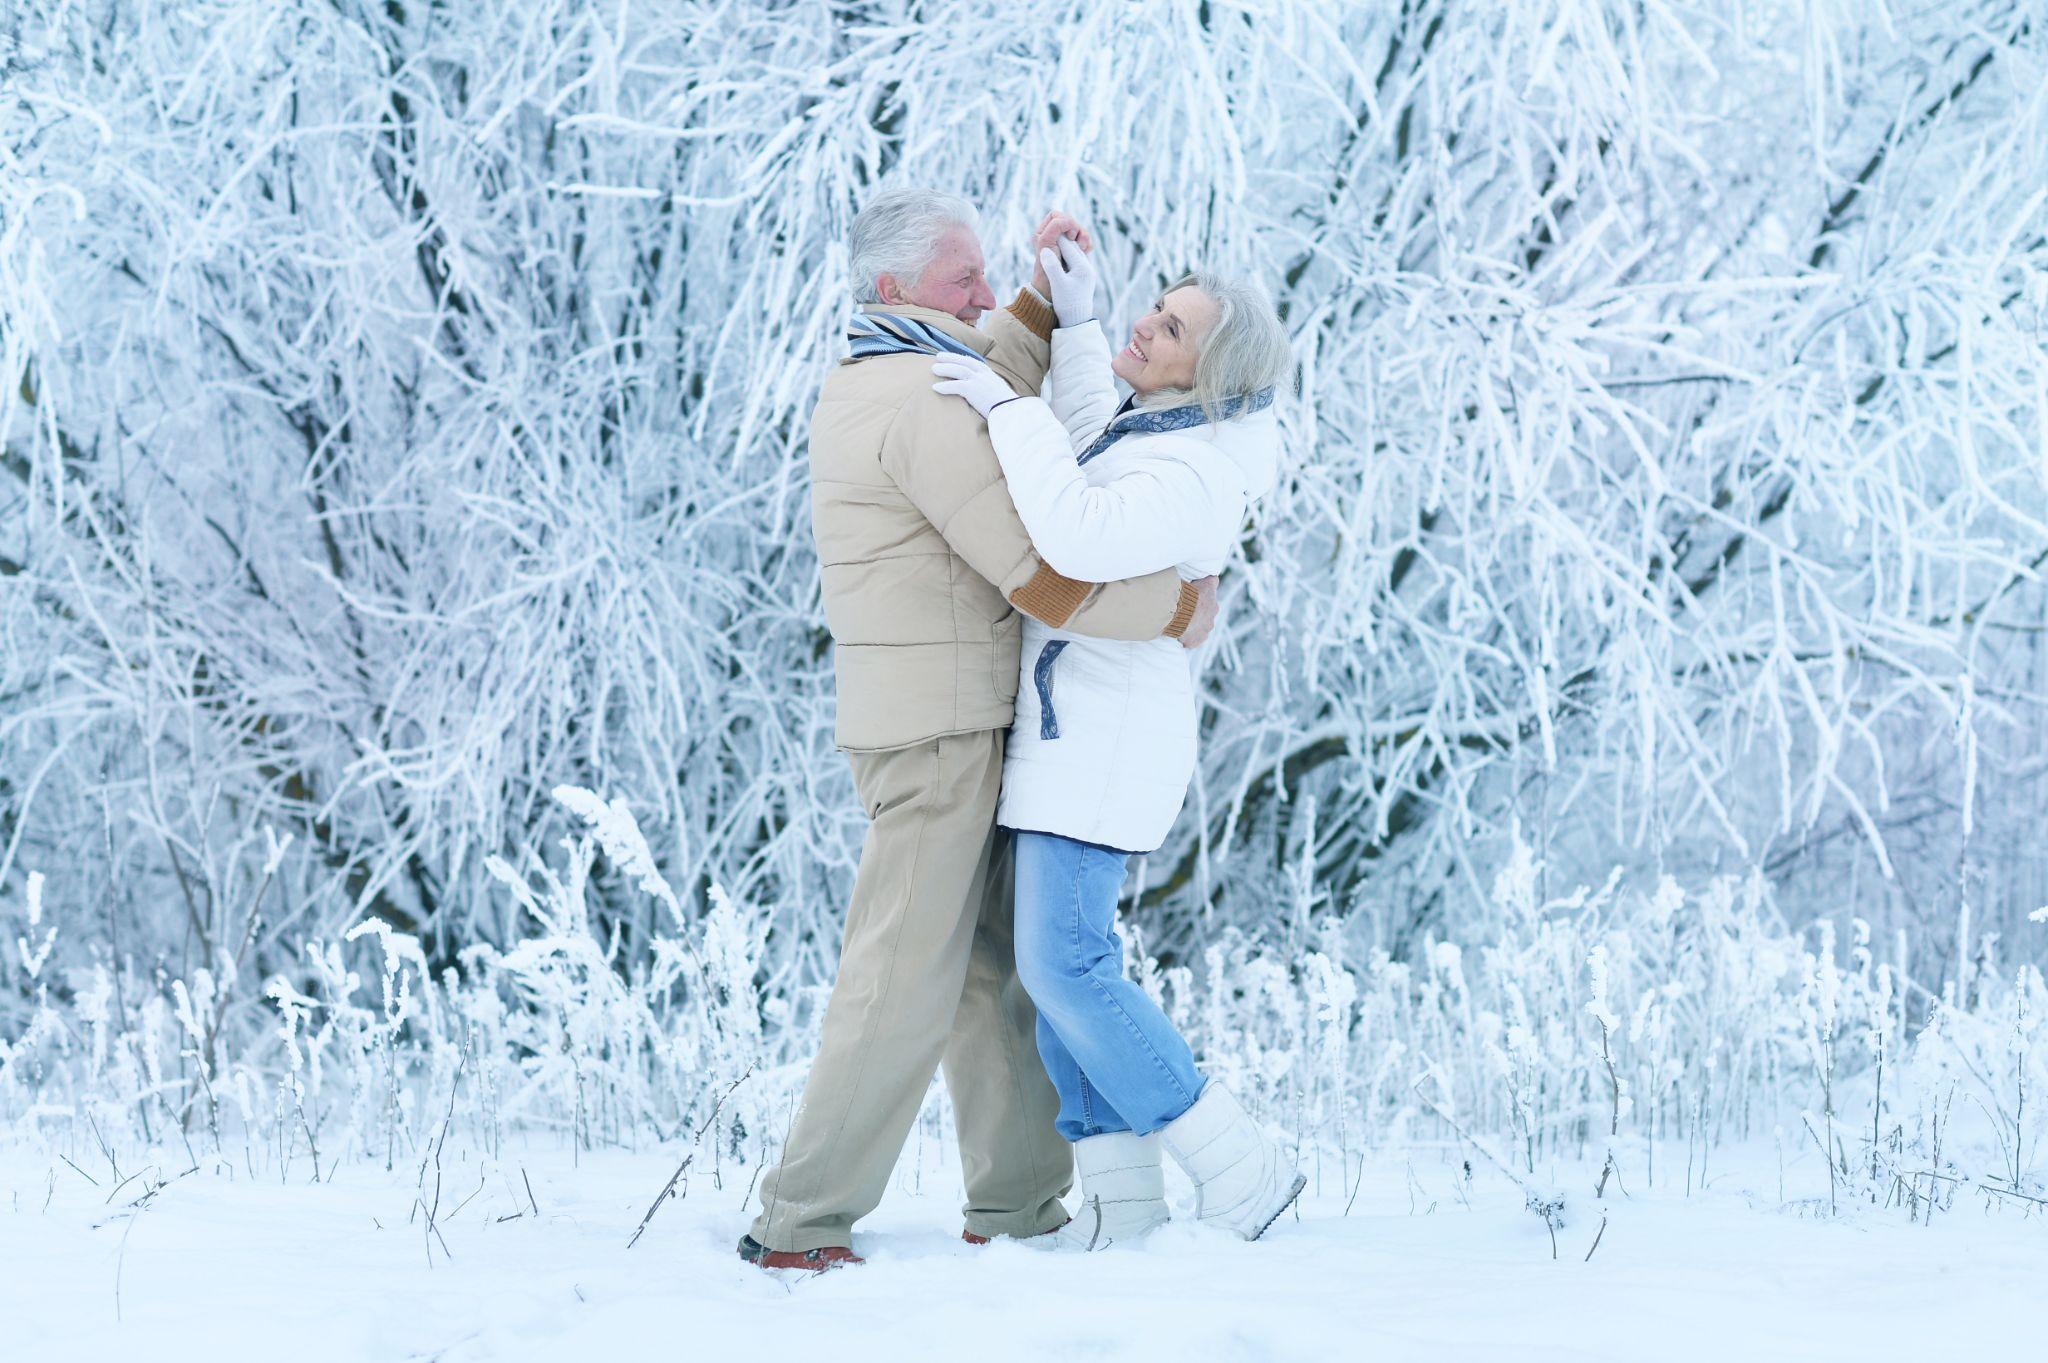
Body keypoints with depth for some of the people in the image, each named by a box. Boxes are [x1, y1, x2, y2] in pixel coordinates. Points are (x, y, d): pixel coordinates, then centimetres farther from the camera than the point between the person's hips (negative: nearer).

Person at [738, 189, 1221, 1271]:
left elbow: (1001, 379, 30)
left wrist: (1048, 284, 11)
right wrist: (1182, 610, -10)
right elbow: (1043, 581, -23)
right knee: (905, 980, -7)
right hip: (941, 728, -10)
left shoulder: (856, 386, 12)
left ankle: (1017, 1199, 18)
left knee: (996, 965, 13)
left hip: (929, 722, 10)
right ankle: (800, 1221, -4)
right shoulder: (923, 401, -19)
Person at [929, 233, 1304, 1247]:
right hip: (1073, 718, 10)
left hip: (1098, 731, -10)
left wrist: (1006, 407, -30)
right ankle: (1120, 1189, 10)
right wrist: (1076, 322, 19)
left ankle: (1237, 1169, -6)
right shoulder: (1177, 425, 7)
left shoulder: (1190, 481, -23)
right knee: (1056, 956, 8)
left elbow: (1078, 538, -40)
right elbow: (1091, 463, 27)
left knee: (1064, 966, -12)